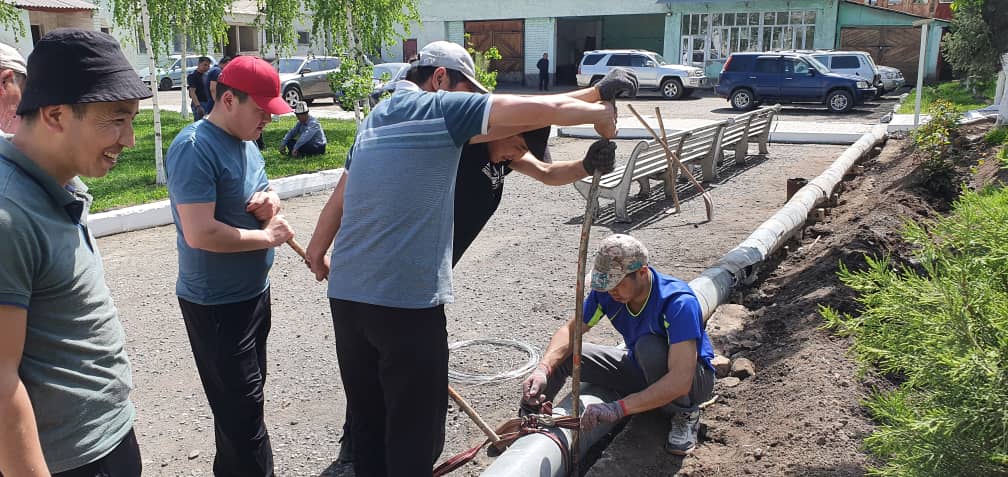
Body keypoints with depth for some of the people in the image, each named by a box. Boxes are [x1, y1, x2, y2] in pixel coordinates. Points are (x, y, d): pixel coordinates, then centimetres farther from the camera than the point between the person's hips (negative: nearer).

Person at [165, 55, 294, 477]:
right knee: (242, 407, -2)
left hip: (253, 291, 9)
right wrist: (268, 237, -18)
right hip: (215, 303, -9)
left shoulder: (246, 143, 7)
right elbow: (200, 234, -29)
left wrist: (271, 201, -4)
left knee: (246, 396, 21)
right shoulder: (195, 148, -22)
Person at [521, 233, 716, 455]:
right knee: (562, 353, -10)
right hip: (640, 369, 5)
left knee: (649, 347, -38)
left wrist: (619, 408, -47)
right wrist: (543, 369, -31)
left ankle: (685, 414, -11)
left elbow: (680, 381, -41)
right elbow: (570, 330, -11)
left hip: (694, 380, -5)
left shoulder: (679, 303, -35)